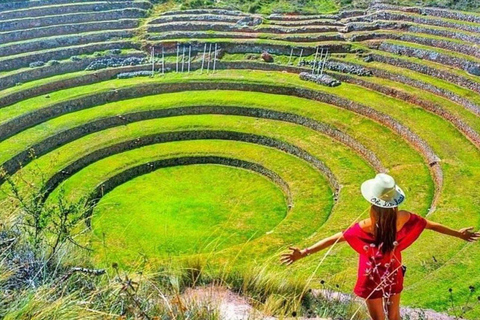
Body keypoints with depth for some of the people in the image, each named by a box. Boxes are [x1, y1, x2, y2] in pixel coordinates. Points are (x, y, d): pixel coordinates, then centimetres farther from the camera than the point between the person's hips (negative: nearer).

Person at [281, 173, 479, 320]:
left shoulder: (365, 227, -31)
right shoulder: (404, 218, -19)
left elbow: (333, 240, -32)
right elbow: (431, 225, -3)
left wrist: (303, 253, -30)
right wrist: (459, 234, 13)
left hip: (373, 278, -4)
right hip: (394, 275, 4)